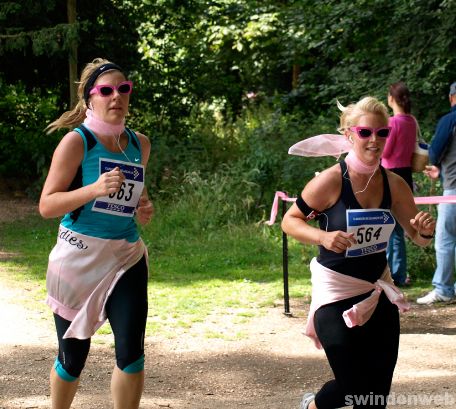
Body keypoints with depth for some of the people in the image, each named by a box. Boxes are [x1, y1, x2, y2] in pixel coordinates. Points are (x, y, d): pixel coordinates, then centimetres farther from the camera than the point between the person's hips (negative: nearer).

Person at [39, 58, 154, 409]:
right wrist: (95, 189, -28)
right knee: (73, 356, 8)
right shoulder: (76, 142, -10)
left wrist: (144, 208, 4)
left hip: (126, 258, 4)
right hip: (78, 258, -4)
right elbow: (47, 205, -14)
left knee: (131, 351, -10)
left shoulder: (140, 144, 7)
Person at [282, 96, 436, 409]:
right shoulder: (331, 181, -17)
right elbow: (289, 221, -8)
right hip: (336, 291, -5)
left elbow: (418, 237, 8)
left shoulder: (394, 184, -2)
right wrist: (323, 237, -25)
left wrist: (425, 231, -16)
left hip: (378, 288, 5)